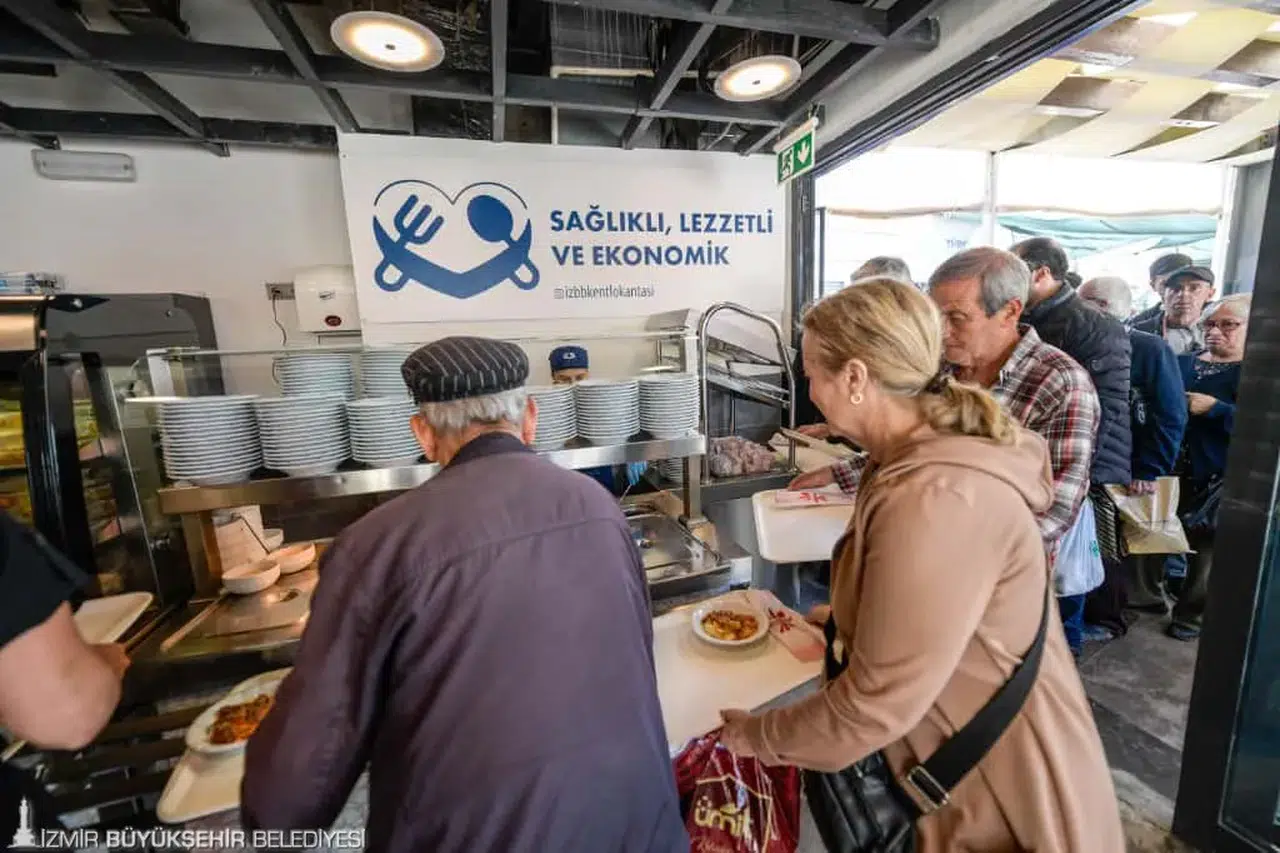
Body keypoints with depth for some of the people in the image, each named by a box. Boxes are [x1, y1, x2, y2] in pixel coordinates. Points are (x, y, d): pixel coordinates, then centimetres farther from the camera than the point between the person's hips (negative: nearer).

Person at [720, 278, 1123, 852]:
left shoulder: (934, 498, -34)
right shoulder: (931, 454, -2)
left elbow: (877, 703, -28)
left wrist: (753, 737, -15)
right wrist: (849, 613, 9)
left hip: (1001, 788, -8)